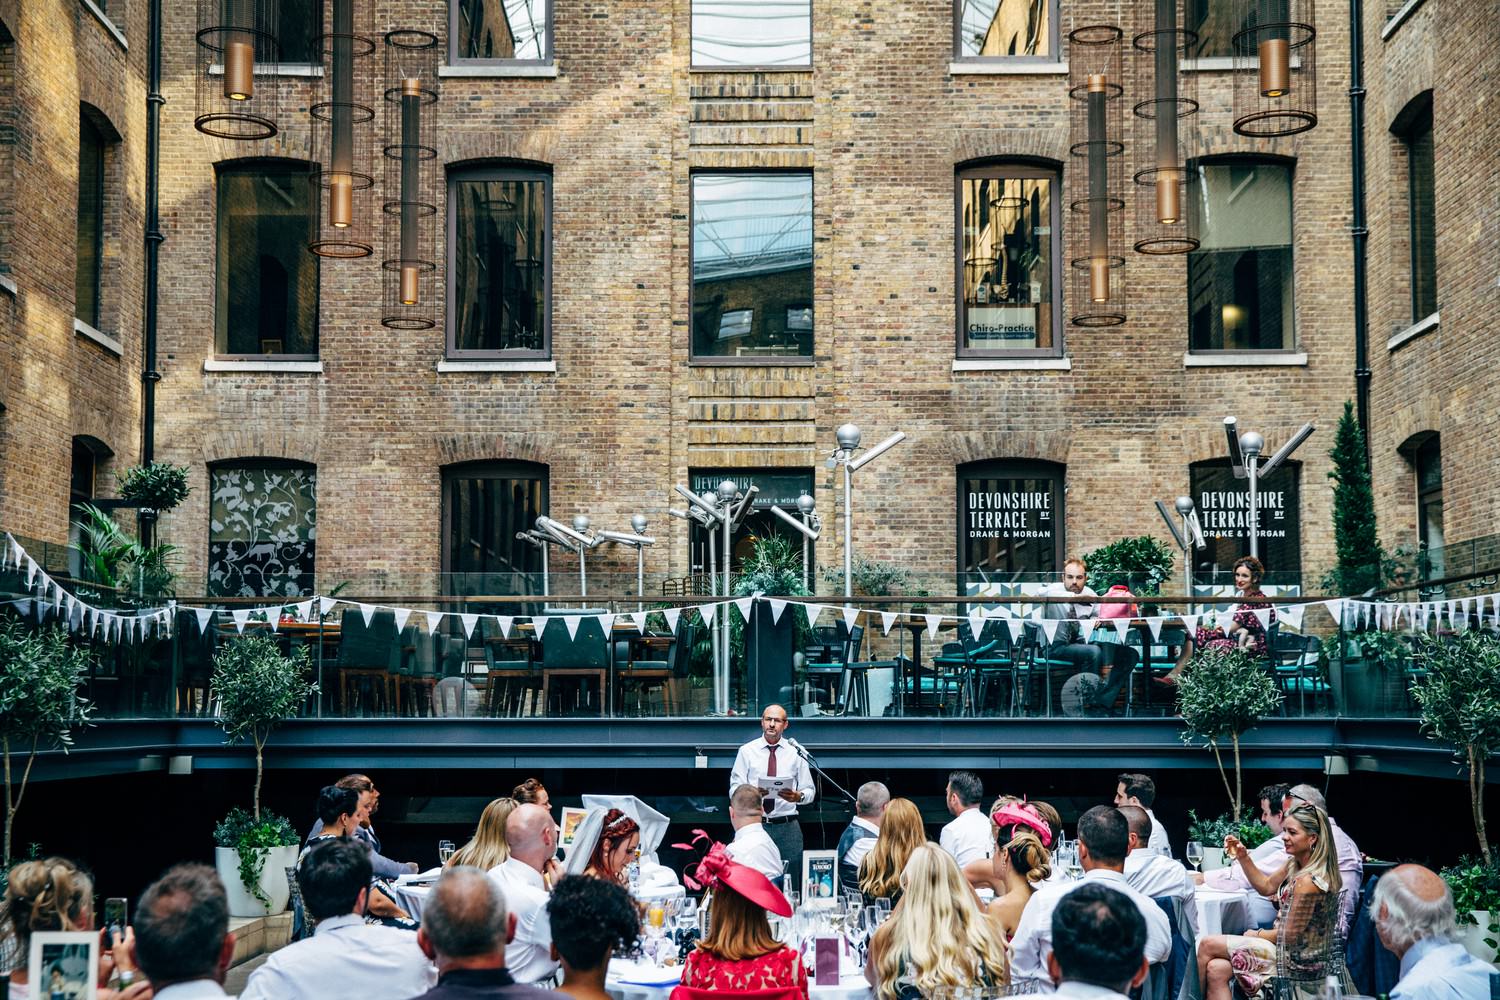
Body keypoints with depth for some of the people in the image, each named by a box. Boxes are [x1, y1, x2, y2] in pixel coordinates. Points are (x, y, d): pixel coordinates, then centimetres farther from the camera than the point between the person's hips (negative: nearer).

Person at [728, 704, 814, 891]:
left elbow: (809, 791, 9)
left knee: (790, 886, 0)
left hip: (787, 827, 1)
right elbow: (734, 789, 1)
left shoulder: (795, 753, 9)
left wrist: (798, 796, -14)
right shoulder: (747, 751, 6)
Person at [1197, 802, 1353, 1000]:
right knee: (1216, 970, -8)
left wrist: (1257, 935, -1)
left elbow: (1290, 935, -18)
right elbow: (1267, 886, 19)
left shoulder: (1309, 881, -25)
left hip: (1303, 963, -8)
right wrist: (1243, 857, 4)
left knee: (1208, 945, -7)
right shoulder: (1295, 864, 3)